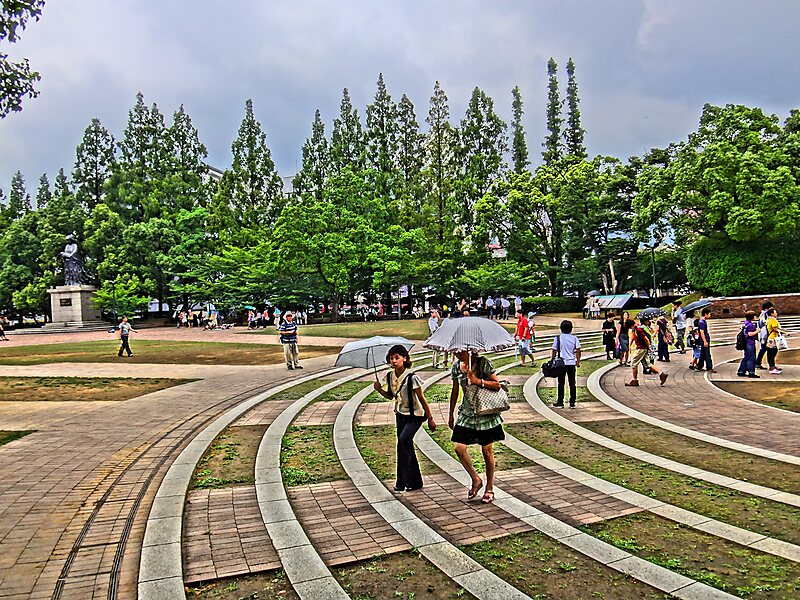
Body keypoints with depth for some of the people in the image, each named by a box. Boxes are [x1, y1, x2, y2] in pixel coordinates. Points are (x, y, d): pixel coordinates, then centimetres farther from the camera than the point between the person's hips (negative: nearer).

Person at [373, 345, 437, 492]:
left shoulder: (411, 377, -22)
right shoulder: (390, 376, -3)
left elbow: (422, 399, -15)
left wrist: (430, 419, -11)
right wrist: (379, 390, -8)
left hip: (415, 415, -7)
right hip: (400, 414, 7)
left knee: (403, 440, -23)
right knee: (407, 448, 10)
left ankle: (402, 483, -15)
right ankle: (415, 482, 24)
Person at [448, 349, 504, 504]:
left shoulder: (482, 363, -11)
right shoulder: (456, 366, 3)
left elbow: (498, 385, -12)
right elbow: (455, 392, 13)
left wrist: (478, 381, -24)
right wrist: (451, 414, 16)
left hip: (486, 413, -4)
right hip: (467, 413, 4)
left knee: (487, 451, 5)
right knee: (458, 448, -9)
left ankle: (489, 488, 21)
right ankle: (476, 479, 12)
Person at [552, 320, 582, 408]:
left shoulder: (558, 338, -5)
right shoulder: (574, 338, 0)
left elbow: (554, 351, -4)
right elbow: (578, 350, -2)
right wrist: (578, 361, 8)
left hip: (561, 363, -2)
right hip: (572, 363, 2)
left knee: (561, 383, 6)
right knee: (572, 383, 8)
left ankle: (560, 402, 8)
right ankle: (572, 403, 10)